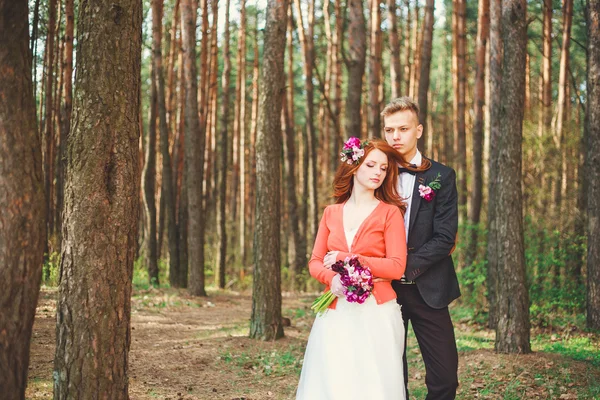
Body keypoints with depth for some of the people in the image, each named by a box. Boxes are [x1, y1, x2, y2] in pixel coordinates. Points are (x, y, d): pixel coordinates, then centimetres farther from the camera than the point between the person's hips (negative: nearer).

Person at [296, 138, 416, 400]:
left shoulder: (390, 212, 1)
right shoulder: (331, 213, 12)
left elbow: (396, 268, -7)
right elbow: (315, 263, 11)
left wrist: (345, 259, -9)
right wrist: (331, 279, -11)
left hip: (376, 313, -3)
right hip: (335, 313, 3)